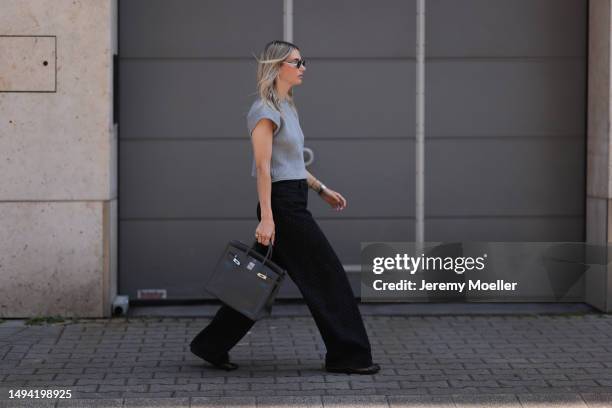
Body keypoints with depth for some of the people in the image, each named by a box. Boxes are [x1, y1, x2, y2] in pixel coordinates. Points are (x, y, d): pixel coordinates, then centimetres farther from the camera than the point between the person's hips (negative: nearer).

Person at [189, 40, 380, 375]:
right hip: (281, 204, -10)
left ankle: (212, 345, 17)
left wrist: (321, 189, 23)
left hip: (293, 203, 10)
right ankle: (346, 355, 4)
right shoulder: (265, 111, -13)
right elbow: (263, 168, -19)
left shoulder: (286, 107, 16)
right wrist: (266, 218, -23)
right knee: (326, 276, -4)